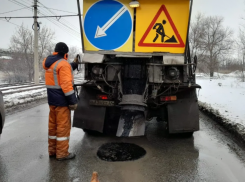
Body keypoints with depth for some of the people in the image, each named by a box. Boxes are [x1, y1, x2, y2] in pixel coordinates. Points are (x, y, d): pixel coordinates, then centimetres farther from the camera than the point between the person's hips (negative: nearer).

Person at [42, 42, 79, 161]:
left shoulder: (49, 63, 13)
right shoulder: (63, 64, -15)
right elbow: (66, 84, -22)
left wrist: (74, 64, 27)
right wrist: (73, 101, -20)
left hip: (52, 99, 9)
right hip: (61, 100, -9)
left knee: (53, 125, 14)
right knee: (63, 126, -2)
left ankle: (52, 150, 23)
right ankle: (62, 153, 5)